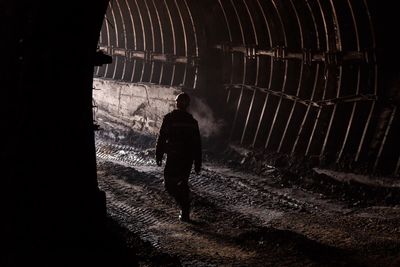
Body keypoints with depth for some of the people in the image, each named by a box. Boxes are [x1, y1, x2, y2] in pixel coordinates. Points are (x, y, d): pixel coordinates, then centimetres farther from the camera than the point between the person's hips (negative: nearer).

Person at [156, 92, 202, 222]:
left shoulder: (169, 118, -6)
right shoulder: (192, 121, 5)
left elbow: (161, 138, -7)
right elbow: (197, 144, 7)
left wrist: (159, 156, 1)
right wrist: (198, 164, 12)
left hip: (173, 158, -5)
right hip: (188, 158, 5)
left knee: (170, 184, 2)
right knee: (183, 183, 15)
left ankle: (184, 205, -15)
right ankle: (185, 213, 15)